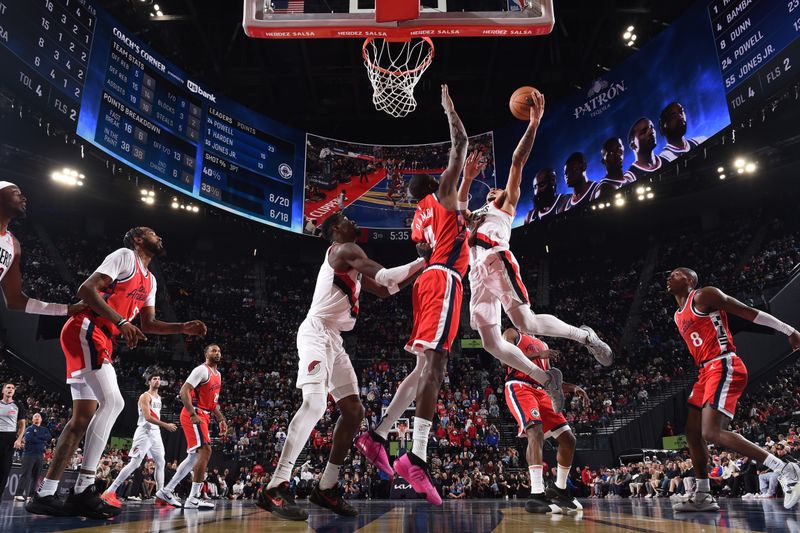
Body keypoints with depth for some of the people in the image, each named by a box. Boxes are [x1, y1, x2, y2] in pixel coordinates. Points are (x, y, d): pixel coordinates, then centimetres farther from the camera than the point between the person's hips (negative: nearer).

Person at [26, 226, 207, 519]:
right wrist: (121, 322, -25)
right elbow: (86, 289, -16)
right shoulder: (125, 255, -4)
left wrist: (183, 328, 11)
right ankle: (83, 491, -14)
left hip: (101, 340, 10)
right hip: (85, 330, -10)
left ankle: (44, 495, 10)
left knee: (84, 416, 6)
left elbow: (149, 324, 25)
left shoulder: (150, 281, 22)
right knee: (112, 402, -18)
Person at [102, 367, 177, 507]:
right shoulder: (145, 396, -9)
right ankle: (110, 492, -9)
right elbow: (147, 417, -19)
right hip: (145, 432, -9)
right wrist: (165, 425, -23)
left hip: (155, 433, 9)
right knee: (134, 463, -13)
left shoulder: (158, 397, 18)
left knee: (160, 463, 6)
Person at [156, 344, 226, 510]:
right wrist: (193, 415, -27)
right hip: (194, 415, -10)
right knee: (205, 450, -17)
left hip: (203, 416, 10)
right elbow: (184, 391, -20)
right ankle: (193, 498, -16)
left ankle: (167, 491, 22)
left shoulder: (218, 374, 17)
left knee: (195, 456, 13)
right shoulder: (202, 370, -12)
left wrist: (221, 419, 16)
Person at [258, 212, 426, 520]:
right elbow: (384, 277, -15)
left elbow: (384, 290, 29)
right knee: (315, 403, -27)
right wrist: (424, 261, -4)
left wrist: (419, 270, 24)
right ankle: (275, 488, -28)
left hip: (333, 339, 10)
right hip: (316, 333, -10)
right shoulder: (344, 249, -5)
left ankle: (327, 488, 13)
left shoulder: (352, 265, 25)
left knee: (354, 411, 7)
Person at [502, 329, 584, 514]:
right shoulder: (512, 334, 8)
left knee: (568, 439, 5)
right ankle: (537, 495, -37)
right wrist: (538, 354, -17)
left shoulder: (542, 345, 28)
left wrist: (573, 388, 10)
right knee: (536, 432, -30)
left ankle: (559, 490, 21)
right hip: (519, 388, -8)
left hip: (541, 391, 8)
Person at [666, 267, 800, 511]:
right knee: (692, 432, 7)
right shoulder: (678, 317, 22)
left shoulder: (703, 296, -3)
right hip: (707, 371, 9)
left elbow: (749, 312, -4)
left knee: (712, 432, -21)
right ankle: (702, 496, 14)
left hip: (723, 367, -9)